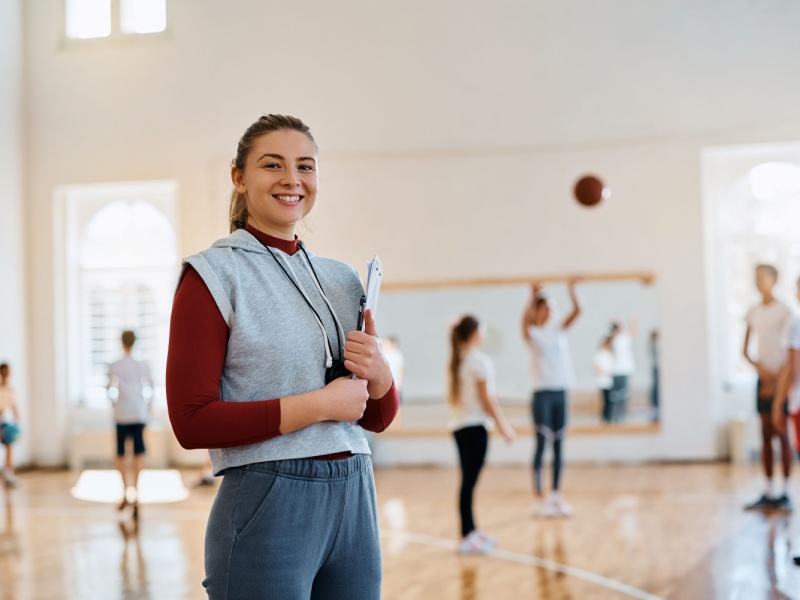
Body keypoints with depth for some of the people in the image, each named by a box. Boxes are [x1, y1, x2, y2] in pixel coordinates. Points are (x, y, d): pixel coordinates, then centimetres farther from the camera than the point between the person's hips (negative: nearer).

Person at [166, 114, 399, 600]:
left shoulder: (341, 279, 12)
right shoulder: (212, 276, -6)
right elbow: (192, 422, -14)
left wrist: (378, 372, -7)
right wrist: (319, 404, -15)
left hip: (354, 503, 6)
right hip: (266, 507, -6)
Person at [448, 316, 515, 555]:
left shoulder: (454, 363, 12)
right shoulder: (480, 361, -11)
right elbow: (487, 399, -12)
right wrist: (503, 425, -7)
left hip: (459, 425, 8)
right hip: (475, 426, -8)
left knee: (468, 480, 14)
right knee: (469, 481, -7)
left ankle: (471, 530, 23)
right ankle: (466, 538, -6)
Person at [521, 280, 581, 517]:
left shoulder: (559, 331, 11)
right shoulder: (533, 334, -3)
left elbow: (577, 311, -1)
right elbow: (525, 319, -25)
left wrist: (571, 290, -10)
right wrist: (534, 296, -32)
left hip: (560, 392, 5)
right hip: (543, 393, -5)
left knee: (558, 445, 7)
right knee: (541, 445, -3)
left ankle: (556, 496, 13)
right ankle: (539, 499, 2)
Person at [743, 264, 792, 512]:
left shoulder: (784, 311, -5)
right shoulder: (753, 313, 9)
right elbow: (745, 350, 11)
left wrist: (777, 380, -11)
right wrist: (759, 368, -7)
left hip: (780, 378, -5)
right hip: (763, 377, 5)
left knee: (782, 434, -5)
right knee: (766, 434, 4)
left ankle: (785, 493, -3)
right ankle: (769, 492, 7)